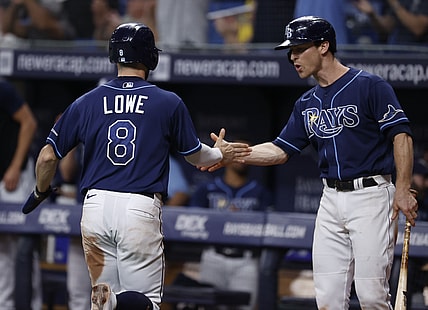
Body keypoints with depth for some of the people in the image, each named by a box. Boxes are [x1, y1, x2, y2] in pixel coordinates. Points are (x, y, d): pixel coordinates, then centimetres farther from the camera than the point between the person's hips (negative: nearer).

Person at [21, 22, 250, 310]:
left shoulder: (87, 102, 6)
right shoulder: (169, 103, 3)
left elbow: (48, 157, 7)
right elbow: (196, 156, 16)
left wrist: (40, 193, 26)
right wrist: (219, 154, 39)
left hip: (96, 207, 2)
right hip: (141, 208, -2)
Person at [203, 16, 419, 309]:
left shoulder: (369, 86, -6)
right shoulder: (307, 104, 16)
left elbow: (401, 135, -10)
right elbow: (281, 150, 17)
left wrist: (403, 189, -17)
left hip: (371, 196, -7)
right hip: (331, 200, 7)